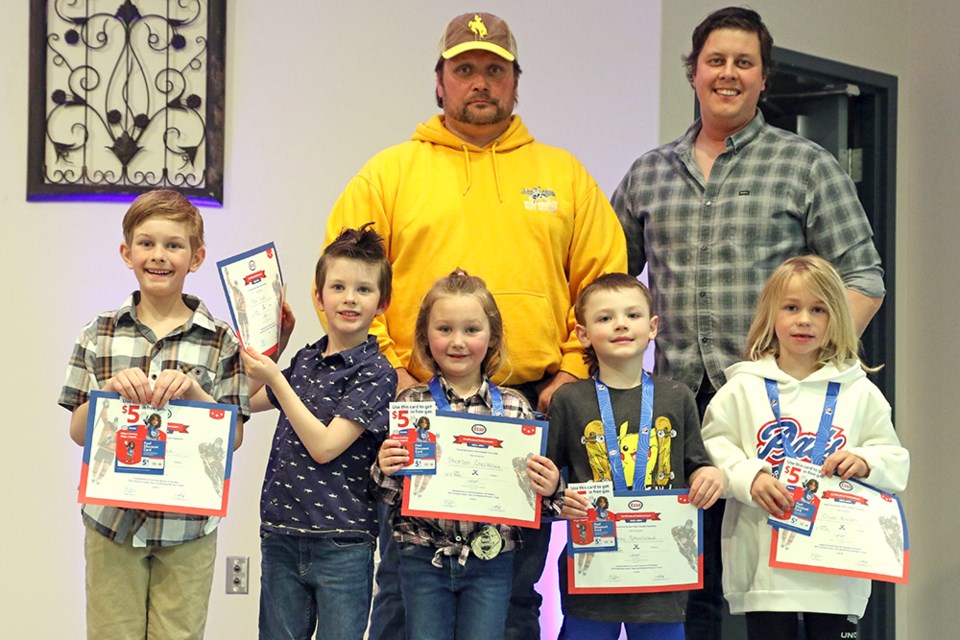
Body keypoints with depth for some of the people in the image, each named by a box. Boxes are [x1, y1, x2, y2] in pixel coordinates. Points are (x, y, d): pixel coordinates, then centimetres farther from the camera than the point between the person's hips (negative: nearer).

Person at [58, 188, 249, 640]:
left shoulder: (221, 341, -1)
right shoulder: (99, 335, 4)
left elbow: (234, 438, -2)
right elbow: (78, 432, 4)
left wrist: (194, 391, -18)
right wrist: (109, 389, -14)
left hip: (187, 524, -1)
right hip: (112, 517, 1)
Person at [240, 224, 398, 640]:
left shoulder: (376, 373, -9)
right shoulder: (304, 361, 9)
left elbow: (324, 447, -17)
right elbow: (245, 402, 25)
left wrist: (274, 379, -15)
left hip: (342, 546, -6)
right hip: (280, 536, 6)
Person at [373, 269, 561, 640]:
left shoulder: (514, 408, 0)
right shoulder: (410, 403, -1)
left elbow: (531, 485, 7)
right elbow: (388, 494, 3)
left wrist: (548, 488, -14)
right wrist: (385, 471, -19)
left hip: (490, 558, 0)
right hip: (423, 558, 0)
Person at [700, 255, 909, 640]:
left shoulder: (858, 391, 7)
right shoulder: (744, 386, 5)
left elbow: (896, 463, 8)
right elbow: (712, 447, 0)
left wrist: (865, 463, -12)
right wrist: (748, 477, -16)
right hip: (764, 561, -1)